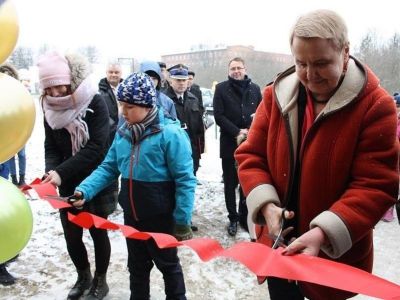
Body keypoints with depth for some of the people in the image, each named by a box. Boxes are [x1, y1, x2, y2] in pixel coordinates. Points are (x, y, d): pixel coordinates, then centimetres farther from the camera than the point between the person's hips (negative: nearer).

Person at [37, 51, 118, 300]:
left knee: (98, 232, 10)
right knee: (71, 236, 12)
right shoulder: (50, 108, -1)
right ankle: (84, 276, 39)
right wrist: (52, 171, -21)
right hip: (68, 185, 4)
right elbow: (51, 147, 0)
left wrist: (61, 173, -28)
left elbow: (96, 147, -24)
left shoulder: (95, 103, -18)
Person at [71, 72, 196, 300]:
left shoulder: (170, 133, -20)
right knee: (137, 264, 24)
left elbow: (185, 180, -19)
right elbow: (109, 168, 6)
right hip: (132, 214, 6)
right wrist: (85, 190, -9)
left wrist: (182, 221, -18)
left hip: (160, 216, -6)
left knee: (167, 263, 16)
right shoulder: (123, 133, 0)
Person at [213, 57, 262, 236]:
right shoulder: (221, 88, 0)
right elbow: (219, 116, -6)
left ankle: (244, 216, 25)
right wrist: (237, 132, -14)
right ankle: (233, 218, 20)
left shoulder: (254, 89, 7)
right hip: (229, 143, -2)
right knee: (230, 183, 7)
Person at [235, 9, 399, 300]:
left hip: (335, 254, -3)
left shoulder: (375, 105, -14)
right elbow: (251, 156, -2)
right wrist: (267, 206, -18)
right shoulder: (277, 94, -3)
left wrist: (324, 233, -30)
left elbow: (375, 186, -18)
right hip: (279, 242, 3)